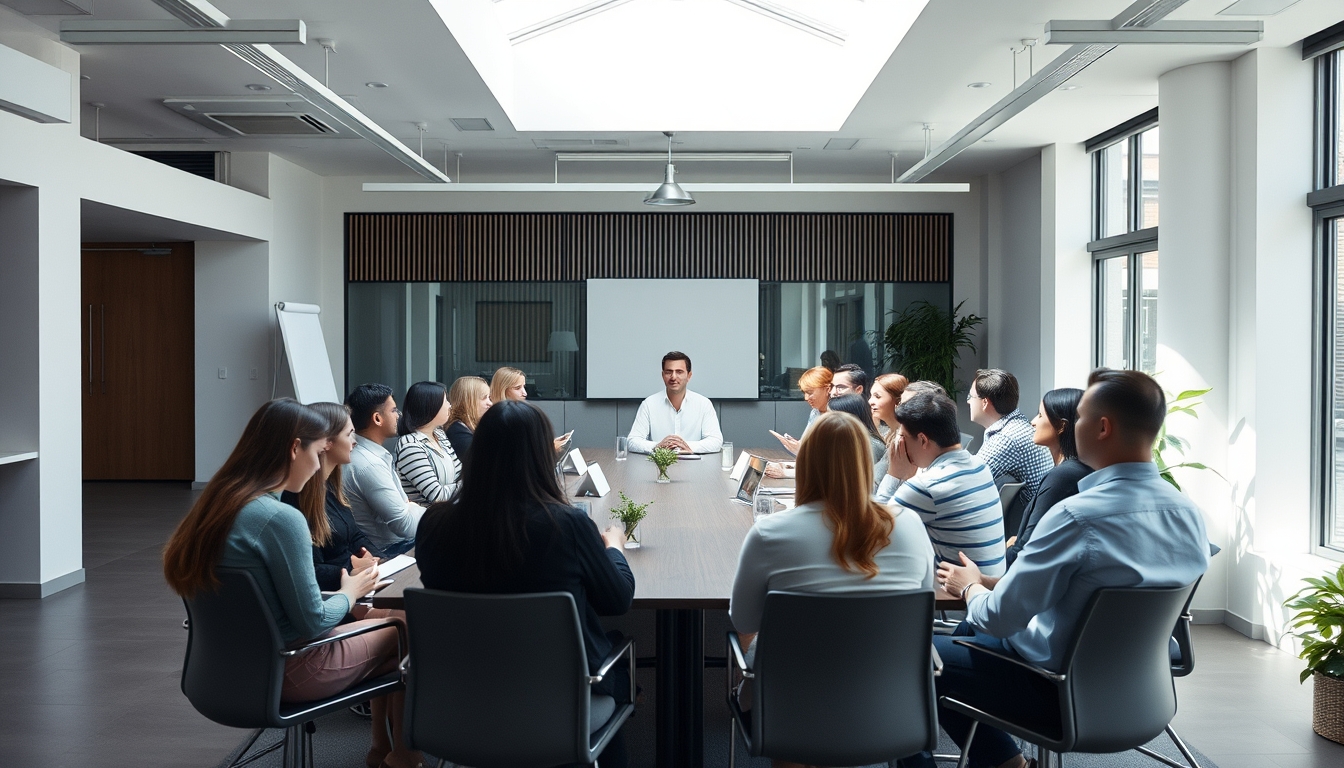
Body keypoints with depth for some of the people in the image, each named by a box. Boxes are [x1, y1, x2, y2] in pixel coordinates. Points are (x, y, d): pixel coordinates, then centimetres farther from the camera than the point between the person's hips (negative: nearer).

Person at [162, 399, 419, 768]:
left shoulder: (219, 502, 1)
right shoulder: (281, 519, -26)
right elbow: (313, 622, -20)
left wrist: (342, 590, 10)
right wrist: (351, 591, -2)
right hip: (284, 672, -8)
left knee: (377, 618, 19)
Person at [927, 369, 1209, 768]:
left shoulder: (1077, 516, -30)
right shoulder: (1190, 514, -8)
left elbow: (997, 619, -23)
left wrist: (971, 586, 0)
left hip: (1054, 685, -7)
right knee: (967, 631, 26)